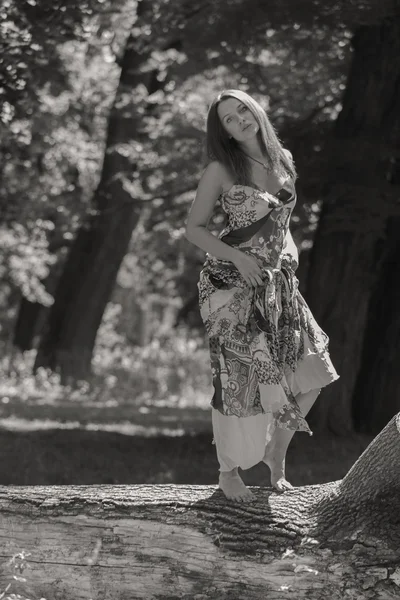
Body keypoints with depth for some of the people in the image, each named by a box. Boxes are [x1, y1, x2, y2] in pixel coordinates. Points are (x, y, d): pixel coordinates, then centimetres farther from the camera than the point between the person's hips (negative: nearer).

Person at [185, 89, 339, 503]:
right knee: (238, 380, -4)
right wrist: (238, 257, -16)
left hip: (278, 283, 5)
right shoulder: (221, 170, -7)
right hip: (231, 284, -5)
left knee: (311, 374, -1)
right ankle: (229, 473, 13)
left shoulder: (283, 160, 9)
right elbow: (194, 229, -4)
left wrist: (288, 254, 6)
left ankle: (276, 453, 21)